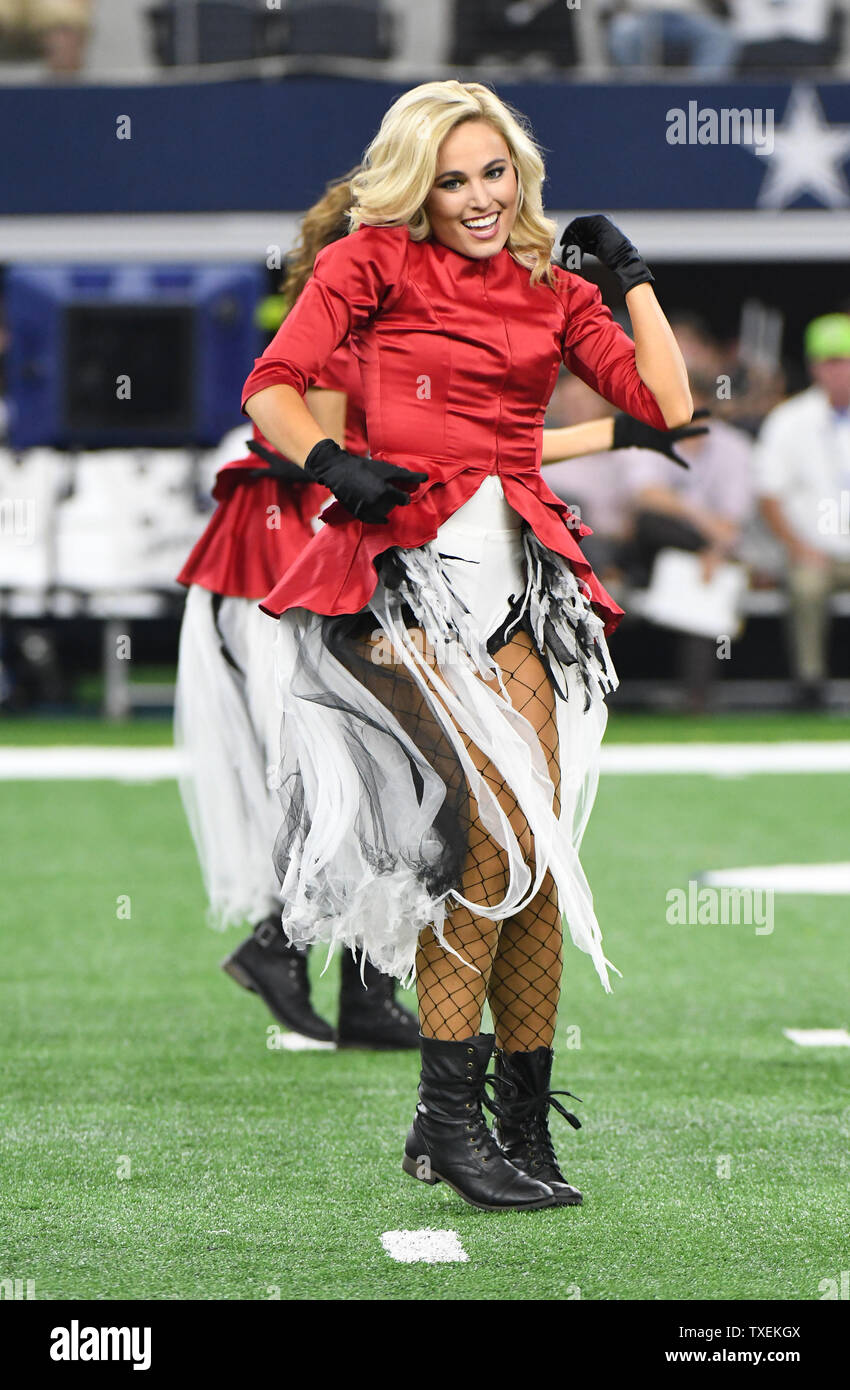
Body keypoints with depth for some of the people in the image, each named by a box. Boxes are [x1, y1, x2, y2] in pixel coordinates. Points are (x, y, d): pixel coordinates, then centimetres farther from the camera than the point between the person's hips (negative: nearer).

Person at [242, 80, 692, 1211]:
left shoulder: (550, 290, 20)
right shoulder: (374, 261, 9)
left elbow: (667, 405, 11)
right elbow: (271, 387, -1)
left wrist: (631, 274, 16)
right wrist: (327, 459, -19)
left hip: (520, 565, 4)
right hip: (410, 556, -4)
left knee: (534, 839, -6)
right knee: (503, 819, -20)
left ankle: (523, 1122, 0)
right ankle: (450, 1112, -14)